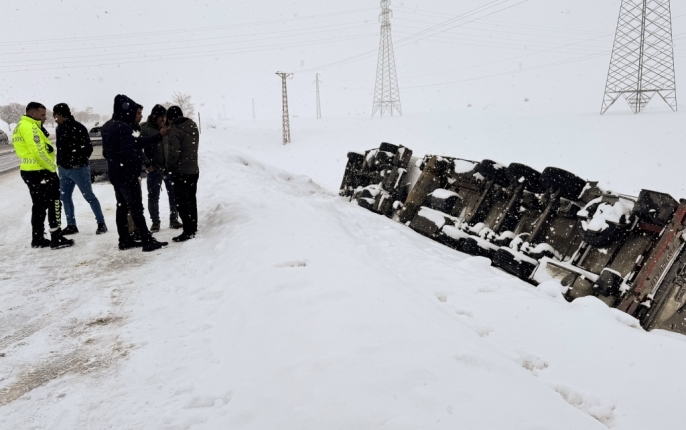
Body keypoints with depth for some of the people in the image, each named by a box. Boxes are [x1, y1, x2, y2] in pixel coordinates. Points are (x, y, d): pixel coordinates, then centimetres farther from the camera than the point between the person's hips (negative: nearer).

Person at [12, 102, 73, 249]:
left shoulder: (21, 126, 16)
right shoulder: (29, 127, -17)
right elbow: (39, 151, -23)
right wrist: (52, 168, -12)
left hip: (29, 171, 10)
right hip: (39, 172, -10)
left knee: (39, 205, 16)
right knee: (53, 204, -3)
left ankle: (37, 239, 21)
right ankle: (57, 239, -1)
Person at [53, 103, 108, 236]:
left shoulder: (78, 128, -15)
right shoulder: (60, 128, 10)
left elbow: (88, 148, -15)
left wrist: (79, 163, -15)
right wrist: (59, 163, 13)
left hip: (78, 169, -8)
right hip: (63, 169, 8)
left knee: (89, 196, -2)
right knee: (65, 197, 10)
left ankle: (101, 223, 6)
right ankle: (71, 225, 19)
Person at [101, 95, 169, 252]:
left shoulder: (109, 127, 13)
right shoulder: (123, 127, -19)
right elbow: (128, 152, -26)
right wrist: (139, 162, -7)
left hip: (115, 173, 10)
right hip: (127, 174, -10)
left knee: (122, 207, 14)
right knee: (137, 208, -8)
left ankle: (125, 240, 20)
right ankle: (148, 241, -7)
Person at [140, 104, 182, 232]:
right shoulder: (145, 130, -7)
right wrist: (147, 164, -10)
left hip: (169, 167, 4)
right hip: (155, 169, -4)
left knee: (174, 194, 7)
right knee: (153, 196, 4)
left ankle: (174, 219, 19)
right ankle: (155, 222, 14)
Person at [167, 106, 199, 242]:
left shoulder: (175, 130, -17)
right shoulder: (193, 126, 7)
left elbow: (174, 153, -20)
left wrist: (169, 166, -2)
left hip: (181, 172, -8)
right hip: (194, 170, 8)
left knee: (182, 202, -3)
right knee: (191, 200, 16)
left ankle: (188, 231, -3)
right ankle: (193, 228, 24)